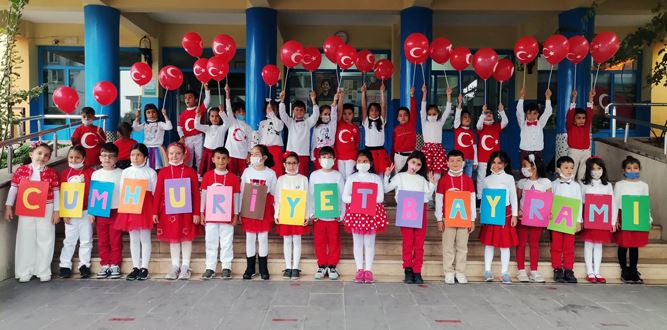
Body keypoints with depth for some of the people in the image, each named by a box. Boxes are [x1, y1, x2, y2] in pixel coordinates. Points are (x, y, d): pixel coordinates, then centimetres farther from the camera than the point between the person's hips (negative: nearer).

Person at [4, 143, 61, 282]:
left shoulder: (51, 173, -1)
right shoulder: (21, 170, 0)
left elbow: (56, 192, 1)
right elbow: (13, 188, 5)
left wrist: (57, 211, -3)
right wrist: (8, 207, 1)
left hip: (46, 211, 0)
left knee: (45, 240, 5)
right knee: (25, 240, 8)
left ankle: (44, 271, 17)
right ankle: (25, 272, 19)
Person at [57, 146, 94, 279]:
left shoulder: (90, 172, -5)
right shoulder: (65, 173, 3)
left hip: (85, 212, -2)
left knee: (86, 240, 7)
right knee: (69, 240, 10)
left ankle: (84, 265, 17)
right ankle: (65, 266, 19)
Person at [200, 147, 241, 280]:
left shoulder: (233, 177, -1)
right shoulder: (207, 176, 2)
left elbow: (236, 197, 2)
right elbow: (203, 194, 5)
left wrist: (236, 215, 0)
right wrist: (202, 212, 2)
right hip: (210, 215, 1)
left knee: (227, 243, 5)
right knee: (211, 242, 8)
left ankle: (226, 267, 13)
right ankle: (210, 268, 16)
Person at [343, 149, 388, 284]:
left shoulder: (376, 178, 2)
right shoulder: (351, 178, 4)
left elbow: (380, 198, -5)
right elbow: (344, 197, -2)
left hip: (372, 213, 0)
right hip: (355, 212, 1)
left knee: (369, 243, 6)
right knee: (357, 243, 7)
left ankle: (368, 270, 14)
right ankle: (359, 269, 15)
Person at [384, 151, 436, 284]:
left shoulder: (422, 179, 17)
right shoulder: (400, 176, 9)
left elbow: (428, 197, 16)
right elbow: (386, 189, 5)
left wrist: (432, 184, 5)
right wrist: (387, 176, -7)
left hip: (420, 212, 3)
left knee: (419, 244, 1)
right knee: (408, 242, -2)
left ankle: (417, 272, 6)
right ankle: (408, 270, 6)